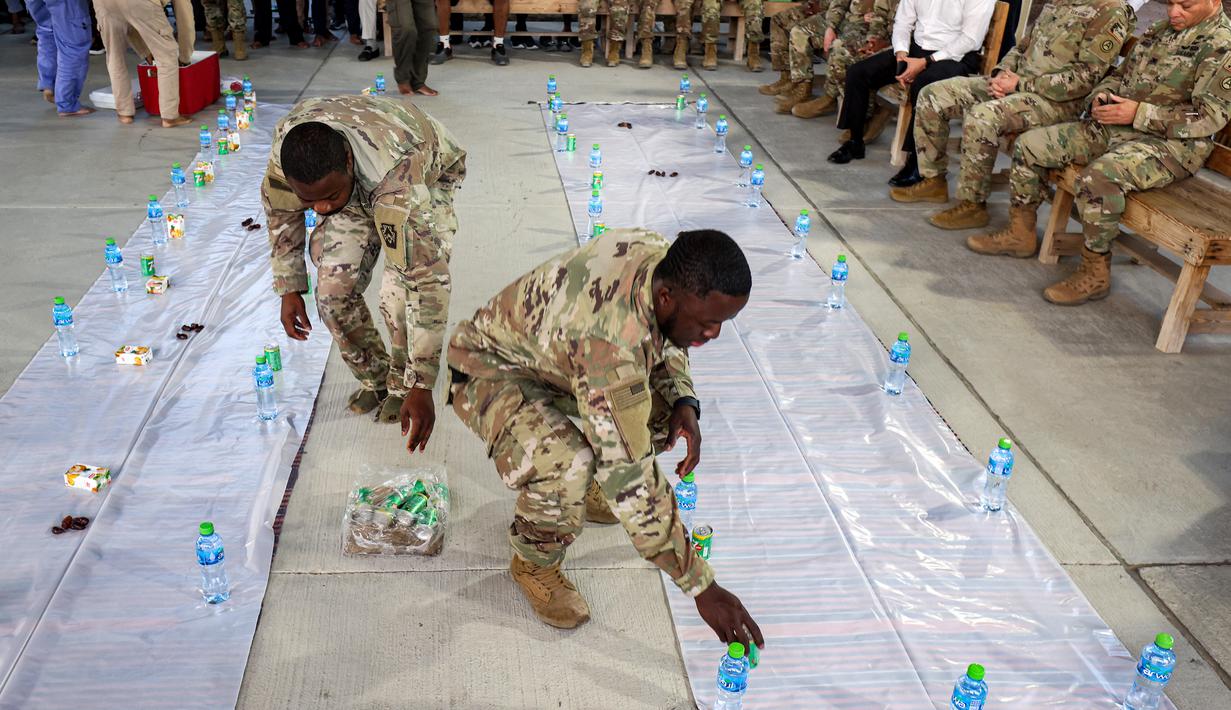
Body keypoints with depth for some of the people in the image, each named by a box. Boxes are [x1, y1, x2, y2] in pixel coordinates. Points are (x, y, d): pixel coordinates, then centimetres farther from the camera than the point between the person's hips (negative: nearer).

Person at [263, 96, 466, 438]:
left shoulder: (398, 176, -48)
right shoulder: (287, 143, -33)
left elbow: (427, 283, -47)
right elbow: (281, 210, -8)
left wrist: (421, 387, -45)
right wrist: (289, 288, -5)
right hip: (357, 190, 4)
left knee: (402, 291, -26)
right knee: (333, 290, -13)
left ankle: (403, 384, 2)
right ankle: (375, 379, 13)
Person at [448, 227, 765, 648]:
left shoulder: (661, 255, -18)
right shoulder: (612, 339, -42)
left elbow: (667, 341, 6)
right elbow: (630, 474, -38)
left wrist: (683, 402, -14)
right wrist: (701, 586, -31)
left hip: (554, 354, 8)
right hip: (491, 370, -8)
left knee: (669, 397, -2)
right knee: (566, 464, -36)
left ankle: (590, 491, 19)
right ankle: (535, 562, -4)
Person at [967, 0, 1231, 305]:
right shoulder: (1162, 30, 15)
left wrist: (1139, 114, -21)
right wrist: (1101, 96, 0)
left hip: (1172, 142, -9)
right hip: (1115, 128, 9)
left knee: (1097, 178, -37)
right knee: (1029, 145, 0)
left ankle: (1095, 273, -21)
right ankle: (1020, 234, 12)